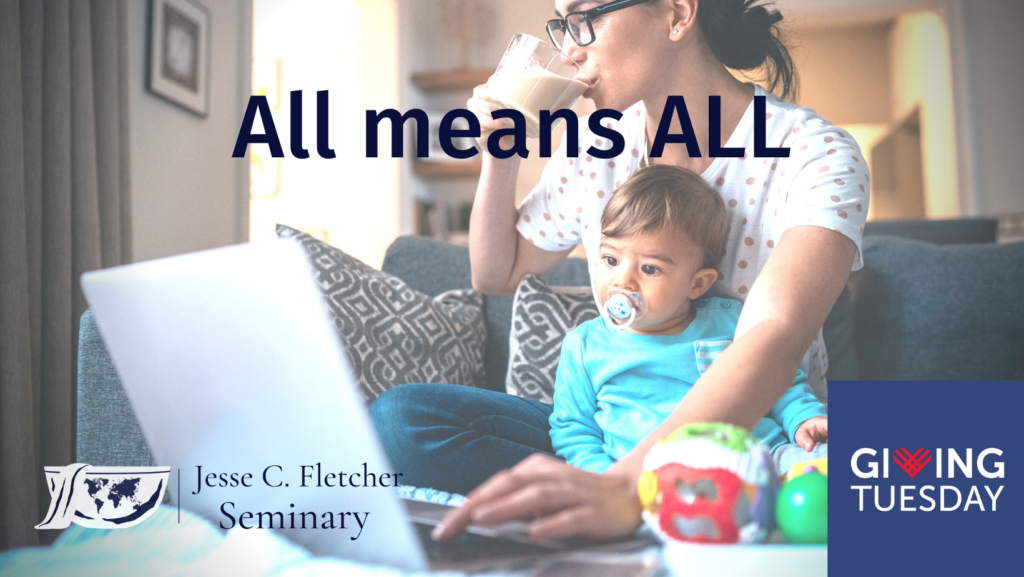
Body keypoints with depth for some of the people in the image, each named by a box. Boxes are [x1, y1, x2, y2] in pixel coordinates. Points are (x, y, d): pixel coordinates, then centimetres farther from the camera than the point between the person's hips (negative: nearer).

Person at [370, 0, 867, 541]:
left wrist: (625, 484, -51)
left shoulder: (816, 155, -15)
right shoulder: (595, 148, 1)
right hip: (619, 430, 6)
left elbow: (776, 335, -35)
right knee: (401, 415, -18)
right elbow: (495, 276, 14)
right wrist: (499, 159, -3)